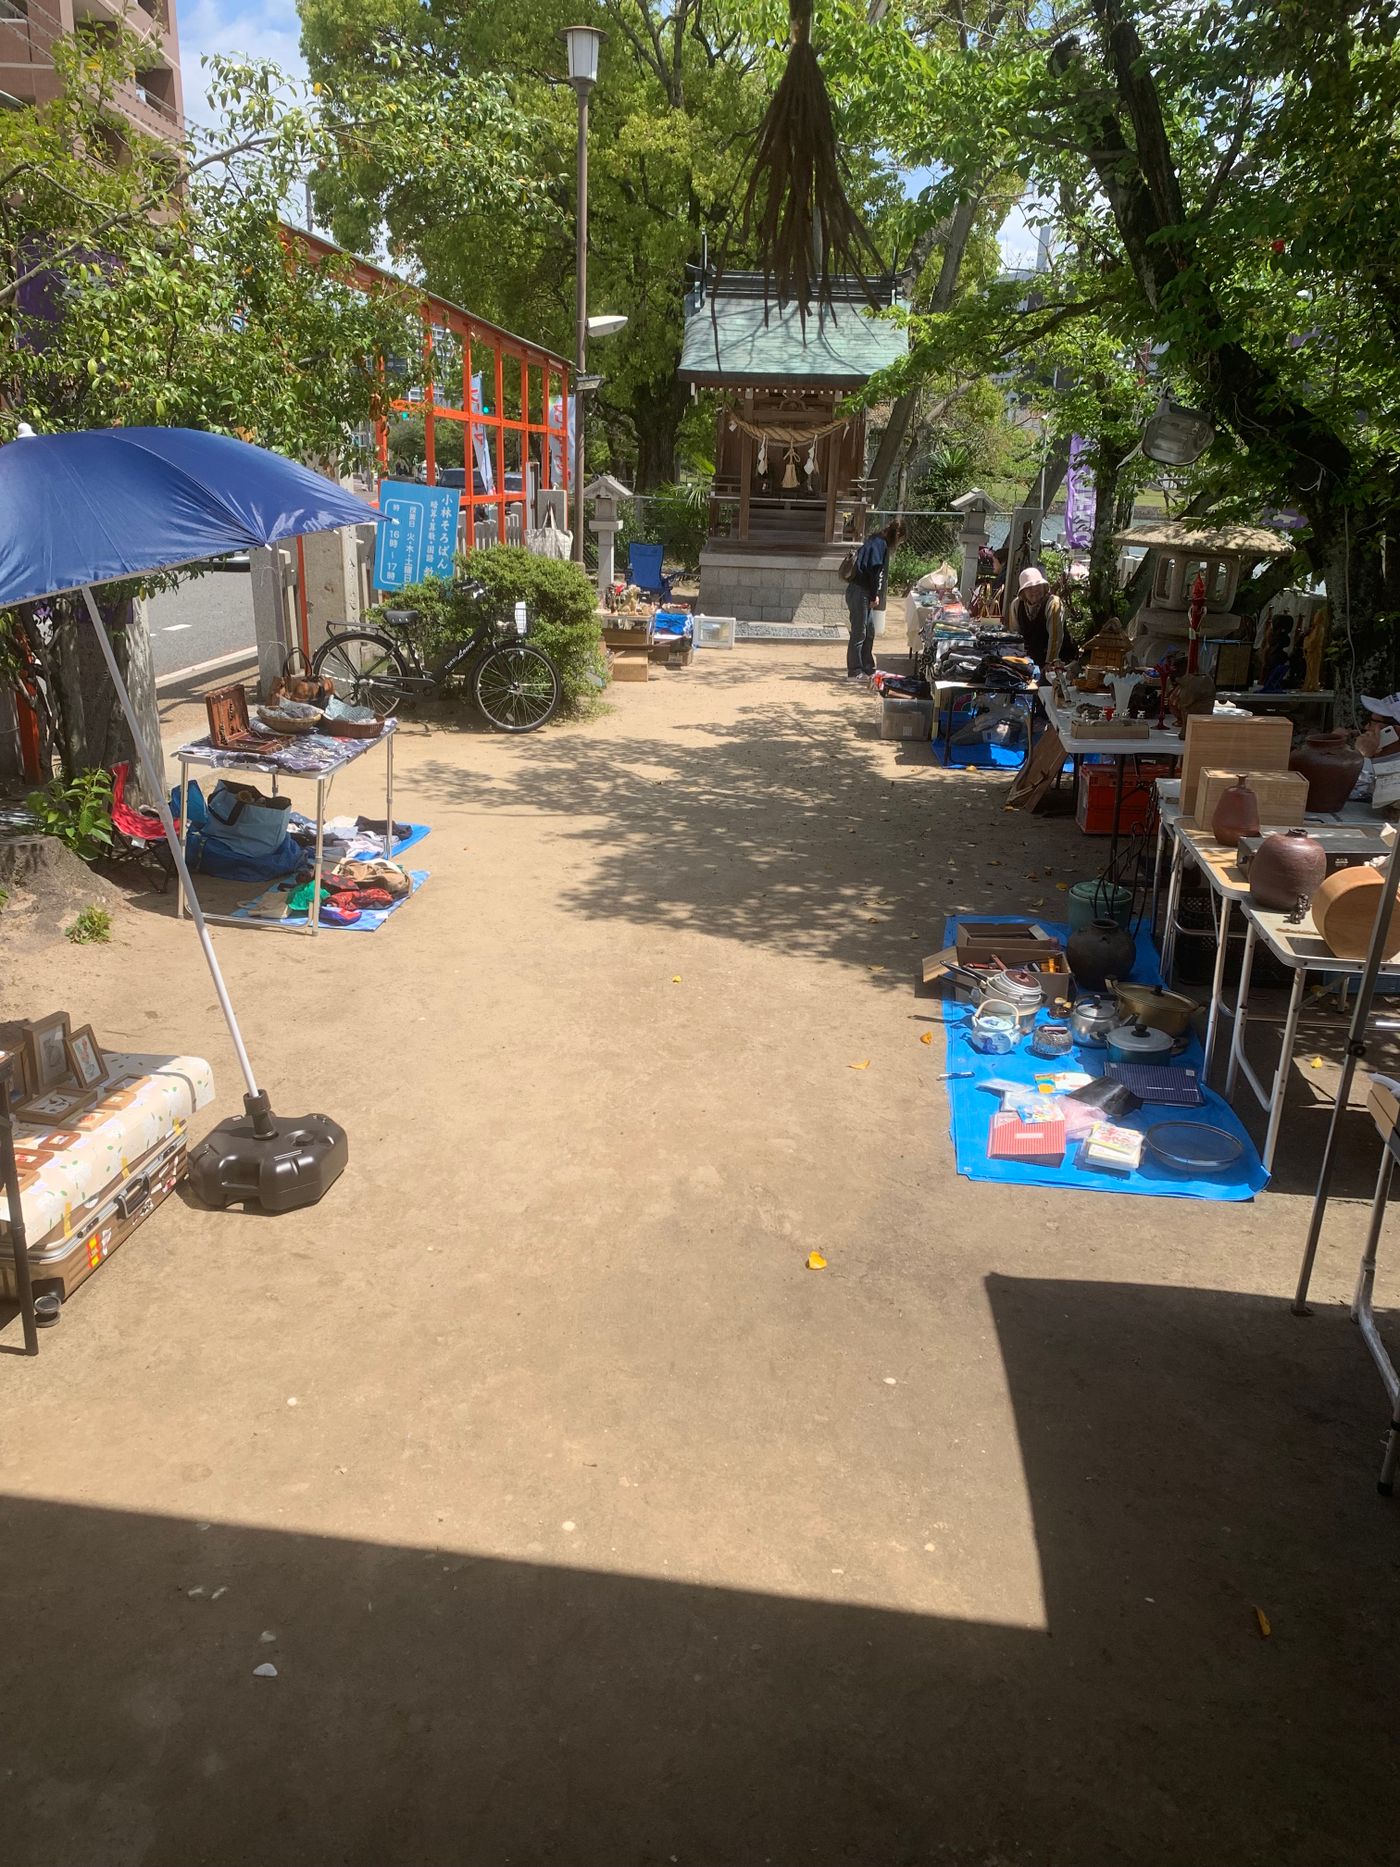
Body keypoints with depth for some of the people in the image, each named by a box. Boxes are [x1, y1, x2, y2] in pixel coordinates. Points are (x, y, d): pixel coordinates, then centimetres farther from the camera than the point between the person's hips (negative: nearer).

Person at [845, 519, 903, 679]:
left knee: (869, 632, 14)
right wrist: (875, 595, -15)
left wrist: (874, 595, 13)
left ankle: (866, 668, 21)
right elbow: (872, 570, -19)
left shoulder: (878, 542, 19)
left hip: (864, 595, 10)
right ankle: (854, 672, -2)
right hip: (860, 593, -10)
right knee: (859, 633, -6)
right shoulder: (879, 544, -11)